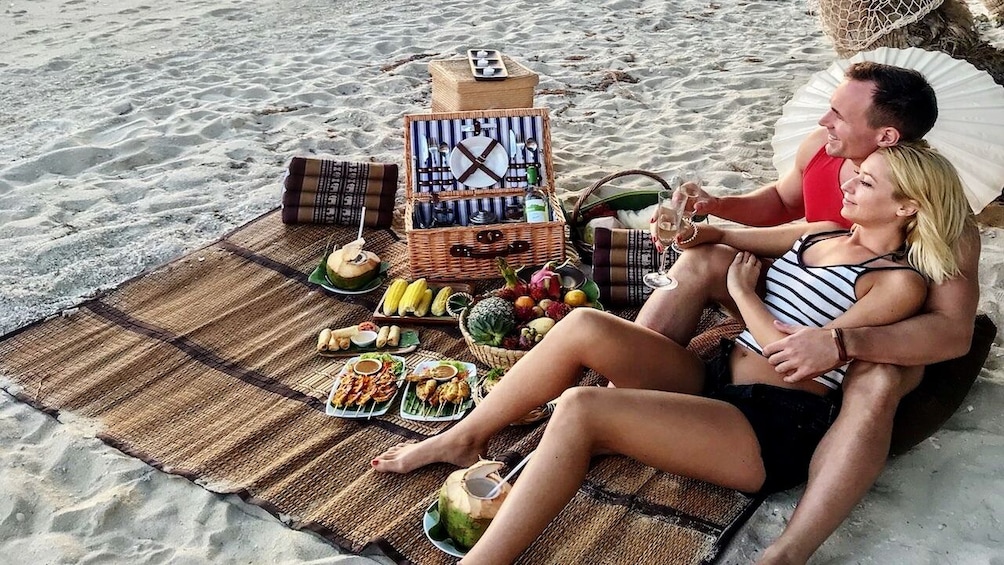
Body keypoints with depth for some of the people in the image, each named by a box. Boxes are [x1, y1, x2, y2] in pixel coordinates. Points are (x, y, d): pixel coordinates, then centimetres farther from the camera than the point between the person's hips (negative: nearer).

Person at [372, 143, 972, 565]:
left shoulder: (900, 282, -3)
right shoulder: (822, 233, 18)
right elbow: (728, 236, 31)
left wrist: (744, 295, -2)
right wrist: (702, 231, 9)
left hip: (775, 428, -8)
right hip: (714, 380, 8)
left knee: (581, 409, -29)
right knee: (585, 326, -15)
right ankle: (461, 439, 0)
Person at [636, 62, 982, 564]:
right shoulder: (820, 147, -12)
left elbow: (955, 331, -36)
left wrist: (841, 343, -50)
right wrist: (715, 206, -10)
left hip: (880, 341, -5)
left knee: (876, 384, -41)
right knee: (700, 263, -16)